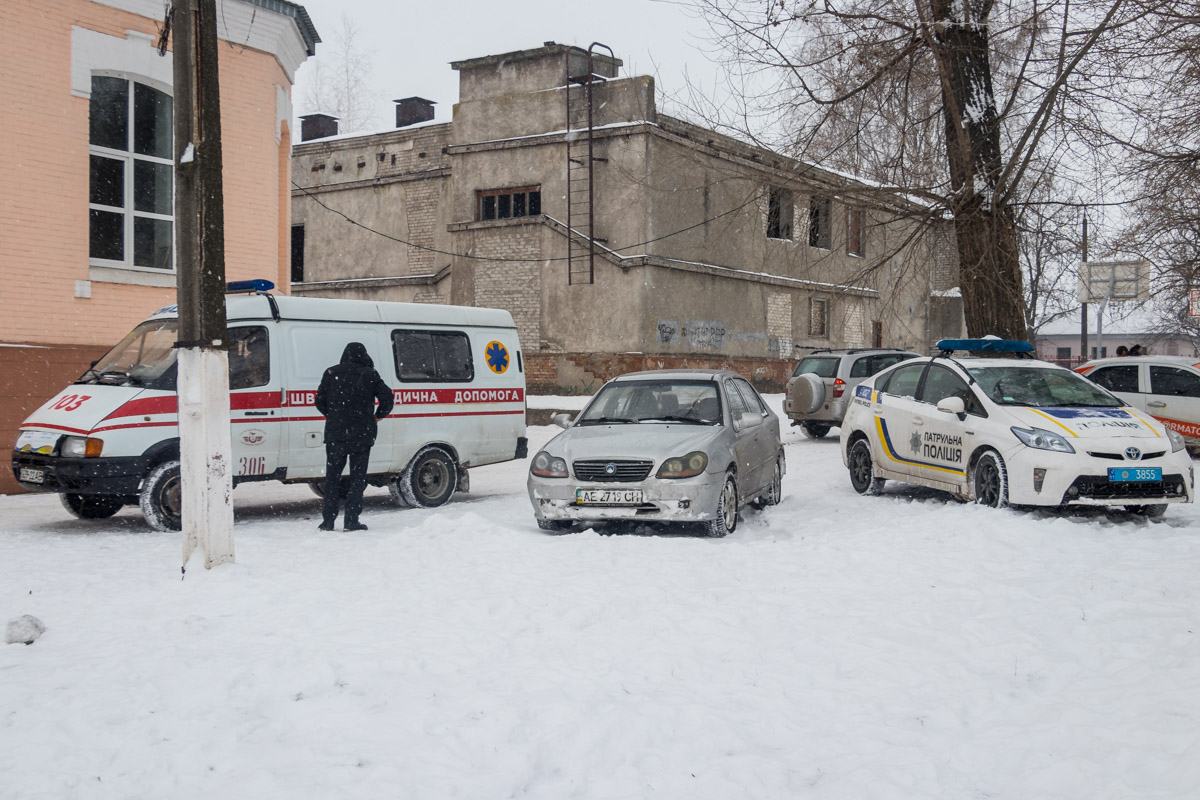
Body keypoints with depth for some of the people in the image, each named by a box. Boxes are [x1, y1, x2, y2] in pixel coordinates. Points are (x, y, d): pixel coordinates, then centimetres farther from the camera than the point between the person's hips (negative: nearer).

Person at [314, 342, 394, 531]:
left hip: (335, 433, 2)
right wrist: (377, 416, 9)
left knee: (332, 476, 11)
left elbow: (320, 401, 5)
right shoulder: (369, 374, -3)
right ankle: (351, 521, 1)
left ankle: (328, 520, 10)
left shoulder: (331, 373, 4)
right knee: (358, 477, 5)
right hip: (361, 435, -2)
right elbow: (387, 397, -7)